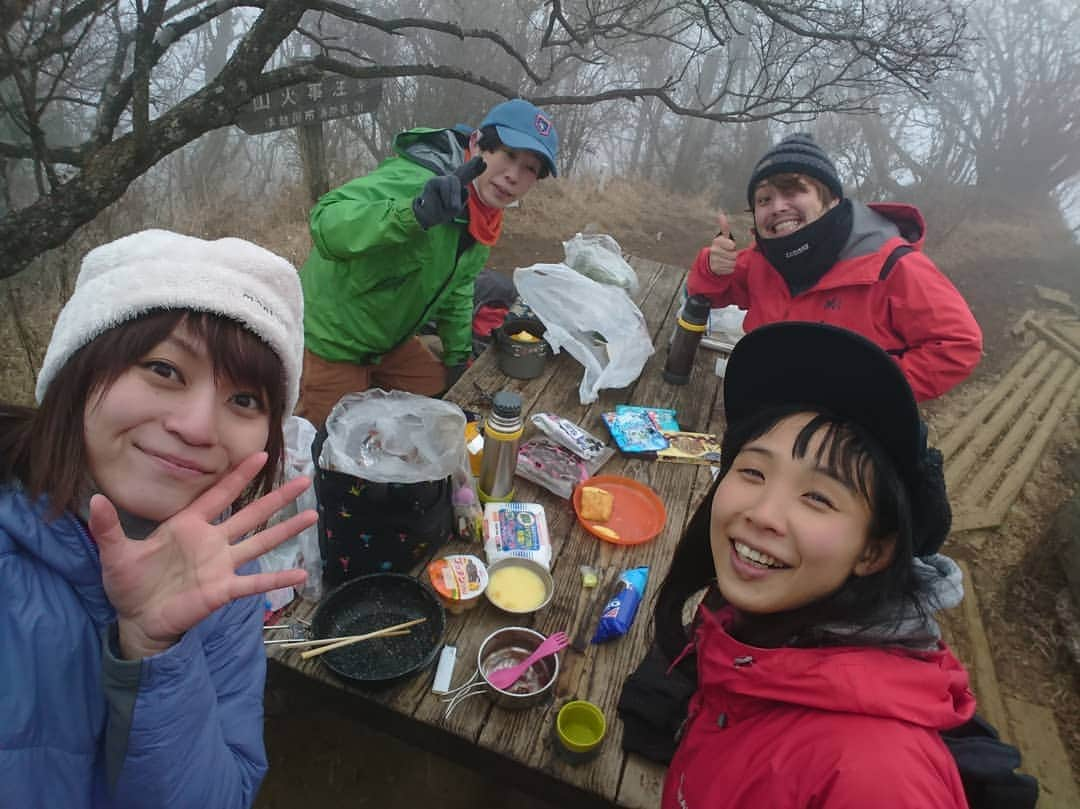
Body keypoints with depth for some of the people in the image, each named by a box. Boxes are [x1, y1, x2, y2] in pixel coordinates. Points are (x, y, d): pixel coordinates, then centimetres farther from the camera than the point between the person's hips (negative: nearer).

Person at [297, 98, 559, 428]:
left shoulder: (483, 219, -1)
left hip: (391, 339, 8)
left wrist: (458, 357, 14)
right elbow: (325, 224, -43)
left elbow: (457, 287, 12)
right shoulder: (415, 179, -30)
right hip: (332, 339, -7)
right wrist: (414, 213, -58)